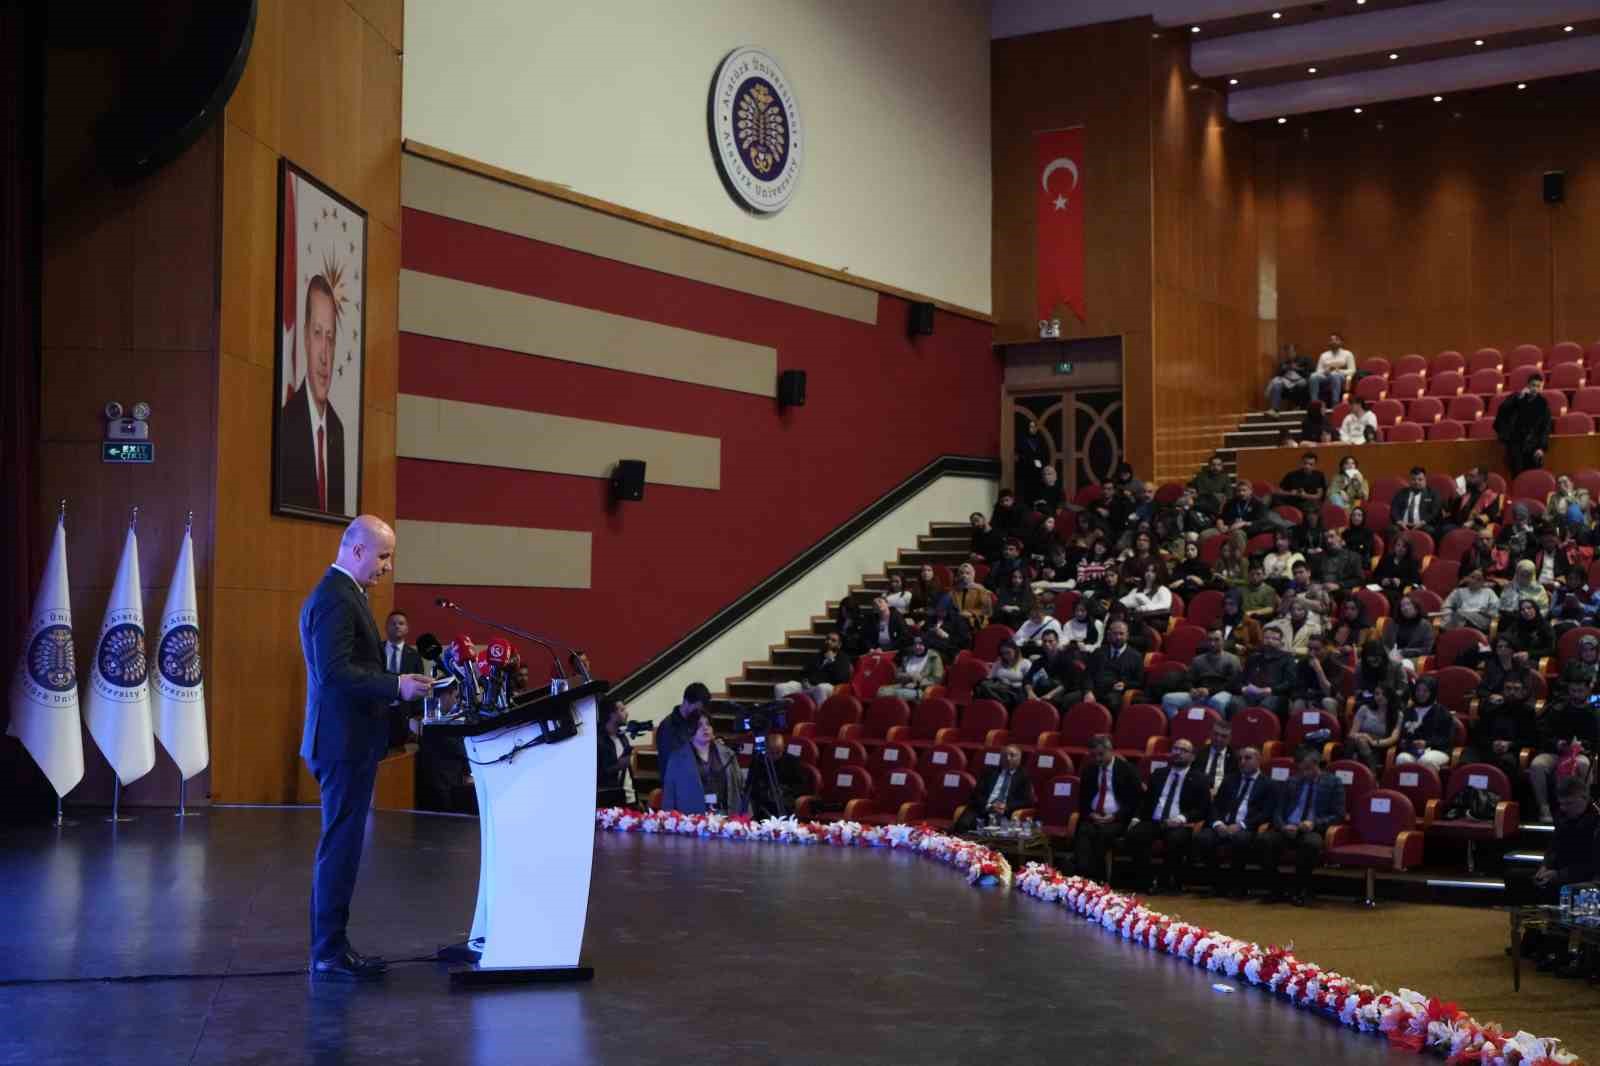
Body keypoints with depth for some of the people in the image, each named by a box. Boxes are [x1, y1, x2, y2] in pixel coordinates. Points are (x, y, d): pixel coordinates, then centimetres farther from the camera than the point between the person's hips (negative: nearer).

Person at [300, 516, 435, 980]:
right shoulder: (336, 598, -17)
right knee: (340, 848, -5)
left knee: (339, 847, 14)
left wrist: (395, 683, 13)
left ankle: (330, 944, 20)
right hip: (345, 741, -11)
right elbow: (333, 672, -25)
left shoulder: (340, 593, 17)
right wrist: (396, 686, -24)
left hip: (347, 738, 11)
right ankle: (330, 953, 0)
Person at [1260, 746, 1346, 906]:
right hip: (1288, 830, 3)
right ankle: (1276, 890, -15)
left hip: (1314, 831, -3)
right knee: (1266, 840, -29)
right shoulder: (1291, 783, 20)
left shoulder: (1333, 783, 10)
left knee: (1311, 843, -39)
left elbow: (1338, 816, 3)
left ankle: (1302, 892, -20)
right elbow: (1278, 812, 15)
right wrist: (1283, 826, -9)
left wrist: (1314, 823, -14)